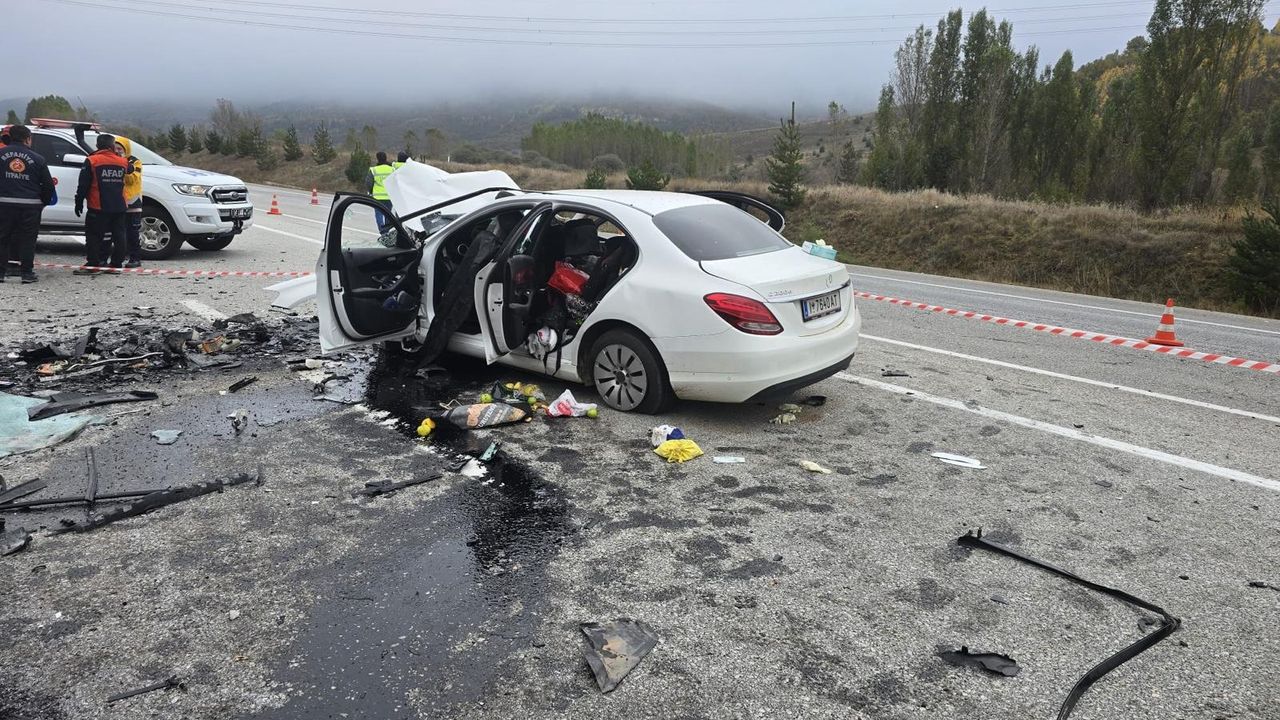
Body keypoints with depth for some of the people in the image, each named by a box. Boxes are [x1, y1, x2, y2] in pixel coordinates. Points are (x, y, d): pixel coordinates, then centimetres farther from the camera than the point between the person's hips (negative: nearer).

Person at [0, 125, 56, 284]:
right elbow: (48, 184, 2)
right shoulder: (37, 158, -1)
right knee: (27, 239, 5)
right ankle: (27, 272, 5)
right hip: (30, 205, -1)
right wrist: (45, 201, 16)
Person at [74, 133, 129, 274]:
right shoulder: (123, 162, 4)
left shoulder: (91, 161, -6)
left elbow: (83, 185, -5)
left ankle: (93, 265, -1)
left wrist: (79, 202, 2)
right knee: (119, 236, 9)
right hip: (119, 207, 4)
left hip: (98, 208, -4)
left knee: (94, 236, 1)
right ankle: (116, 264, 13)